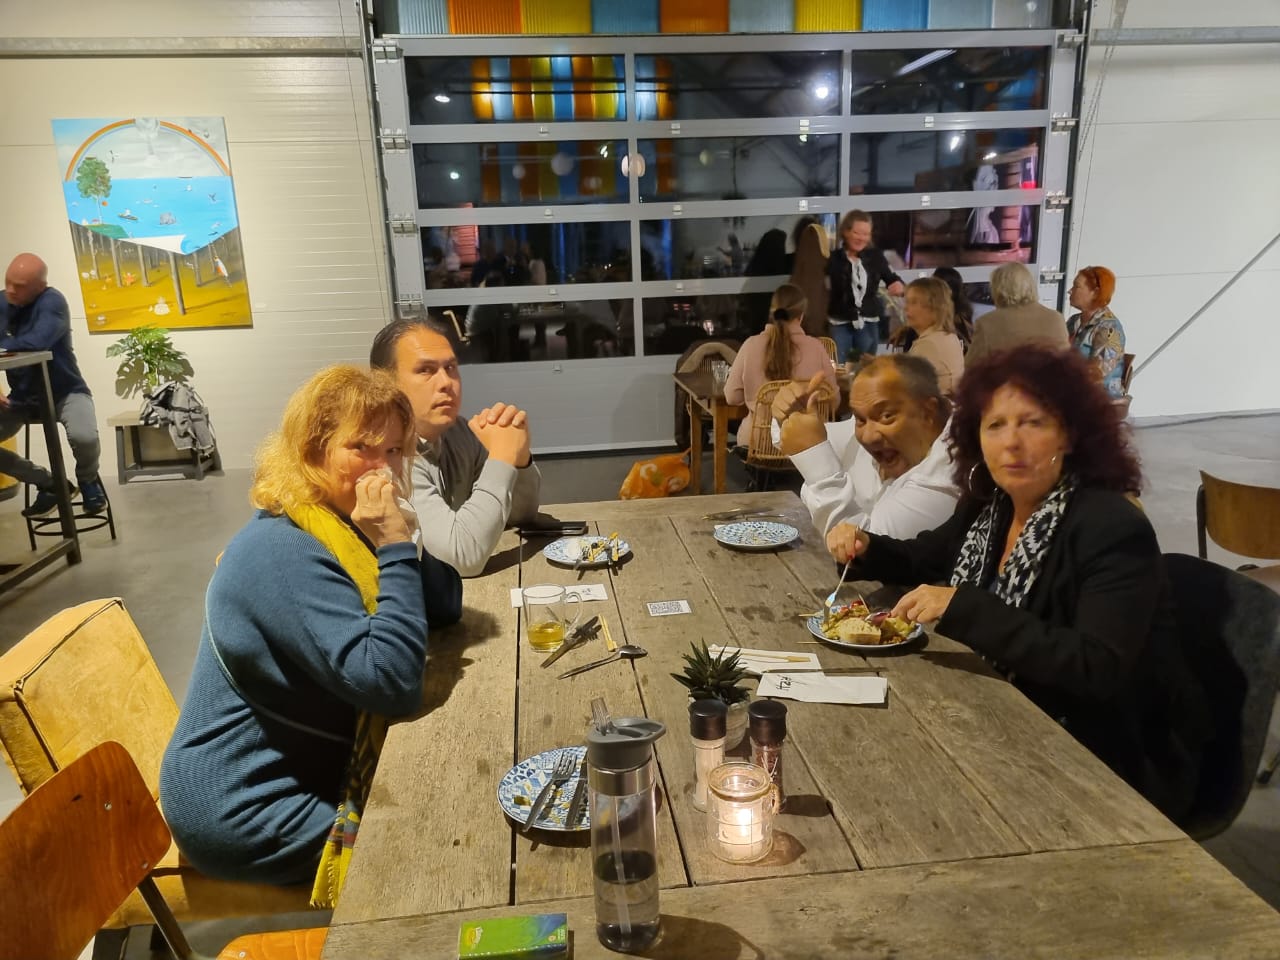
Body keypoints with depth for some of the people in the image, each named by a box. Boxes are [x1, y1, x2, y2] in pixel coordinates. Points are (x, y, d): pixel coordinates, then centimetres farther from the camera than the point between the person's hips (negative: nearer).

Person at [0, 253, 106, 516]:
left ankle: (87, 480, 2)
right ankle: (48, 484, 10)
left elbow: (37, 341, -37)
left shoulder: (52, 301, -19)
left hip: (65, 392, -6)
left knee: (84, 437, -35)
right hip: (21, 398, 6)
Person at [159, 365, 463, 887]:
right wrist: (394, 547, -31)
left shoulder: (342, 524, 1)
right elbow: (392, 684, -33)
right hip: (242, 812, -9)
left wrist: (395, 540, -16)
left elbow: (446, 607, -1)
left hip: (303, 772, 9)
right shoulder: (283, 552, -27)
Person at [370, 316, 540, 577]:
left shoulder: (460, 431, 1)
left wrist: (518, 455, -10)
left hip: (467, 587, 5)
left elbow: (522, 513, 7)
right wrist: (502, 458, -20)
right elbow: (464, 556, -26)